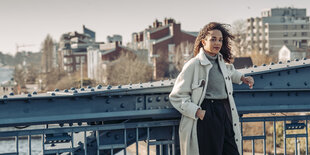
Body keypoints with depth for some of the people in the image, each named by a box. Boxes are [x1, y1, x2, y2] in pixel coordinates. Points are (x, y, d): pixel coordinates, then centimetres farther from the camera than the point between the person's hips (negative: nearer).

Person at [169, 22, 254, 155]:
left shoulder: (222, 62, 16)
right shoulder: (193, 65, -7)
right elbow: (176, 96, -7)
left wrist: (242, 78, 26)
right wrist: (197, 112, -15)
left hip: (226, 113, 7)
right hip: (207, 117, -7)